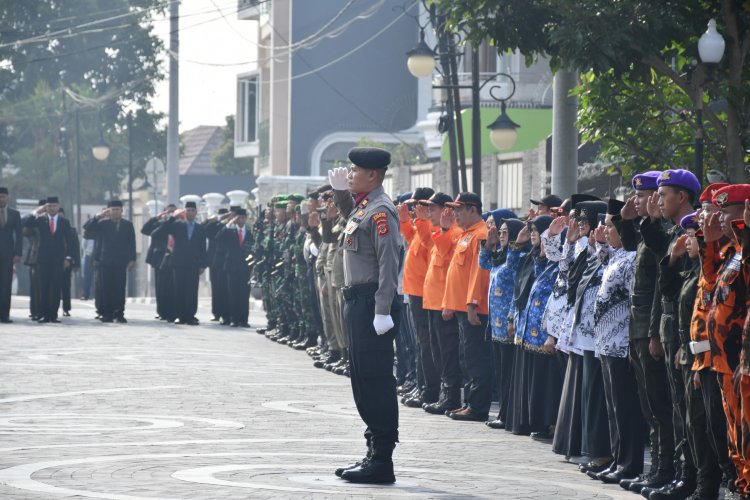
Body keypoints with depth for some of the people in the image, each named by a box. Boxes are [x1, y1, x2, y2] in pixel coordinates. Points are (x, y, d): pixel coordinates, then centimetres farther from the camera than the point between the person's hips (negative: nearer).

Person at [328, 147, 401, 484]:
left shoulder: (380, 211, -15)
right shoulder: (362, 206, 14)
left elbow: (389, 263, -21)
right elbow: (349, 216, 41)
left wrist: (383, 312, -25)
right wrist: (341, 190, 22)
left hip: (372, 304, -10)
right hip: (357, 302, 10)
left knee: (376, 381, -7)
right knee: (363, 380, 14)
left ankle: (382, 461, -5)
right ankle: (374, 453, 21)